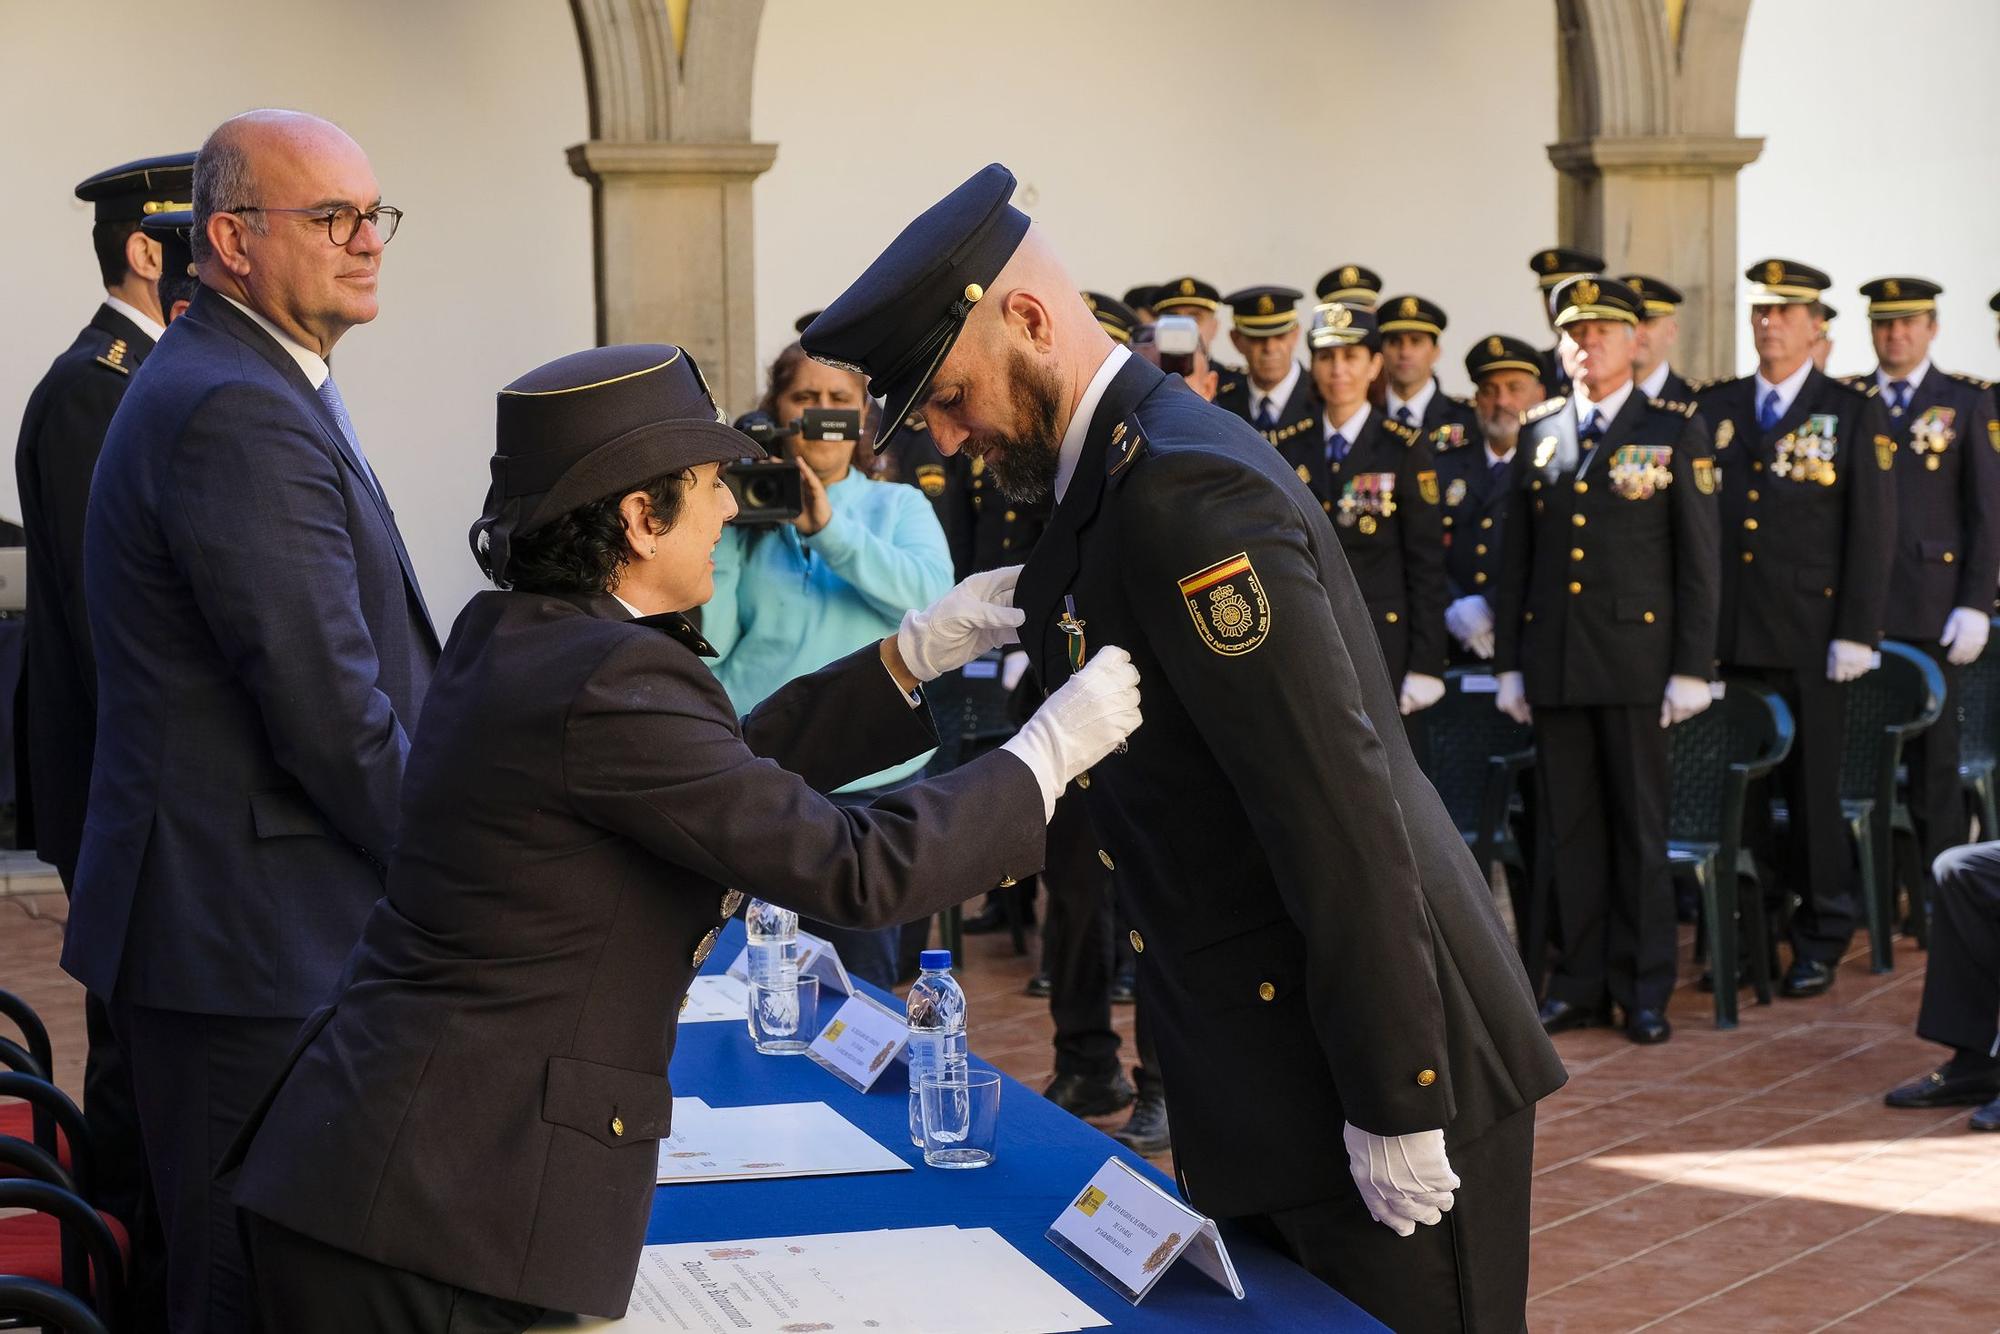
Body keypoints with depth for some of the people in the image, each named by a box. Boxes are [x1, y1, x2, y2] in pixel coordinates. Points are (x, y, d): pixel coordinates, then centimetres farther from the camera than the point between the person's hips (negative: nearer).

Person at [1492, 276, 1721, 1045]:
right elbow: (1515, 557, 12)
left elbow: (1698, 561, -2)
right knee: (1571, 829, 7)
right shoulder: (1538, 432, 11)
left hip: (1634, 657, -3)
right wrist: (1509, 663, 8)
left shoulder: (1673, 431, 1)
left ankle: (1644, 990, 9)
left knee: (1640, 829, 2)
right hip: (1552, 659, 3)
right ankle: (1581, 982, 15)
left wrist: (1691, 669, -8)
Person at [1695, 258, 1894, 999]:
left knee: (1813, 790, 3)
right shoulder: (1716, 409, 11)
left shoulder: (1854, 412, 2)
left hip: (1808, 641, -3)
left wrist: (1856, 633, -9)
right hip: (1724, 638, 3)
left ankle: (1820, 940, 13)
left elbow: (1872, 529, -2)